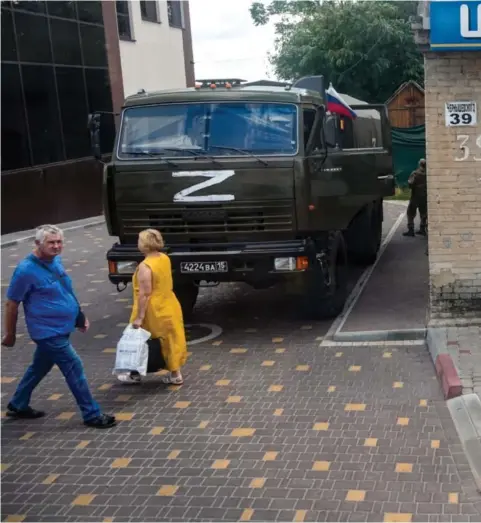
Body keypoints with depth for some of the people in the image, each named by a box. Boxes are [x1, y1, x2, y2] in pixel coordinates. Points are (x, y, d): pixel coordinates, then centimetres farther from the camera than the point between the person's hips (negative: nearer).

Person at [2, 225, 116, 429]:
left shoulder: (56, 261, 4)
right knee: (74, 368, -6)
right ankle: (92, 415, 4)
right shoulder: (26, 270, -21)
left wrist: (80, 316, 16)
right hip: (48, 331, -9)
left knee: (39, 368, 21)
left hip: (61, 327, 9)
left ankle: (18, 406, 39)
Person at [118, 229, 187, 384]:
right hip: (169, 307, 7)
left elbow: (144, 294, -25)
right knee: (170, 340, 14)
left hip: (153, 311, -7)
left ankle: (135, 374, 24)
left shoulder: (145, 266, -23)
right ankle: (176, 374, 19)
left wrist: (139, 317, -22)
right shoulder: (165, 259, 2)